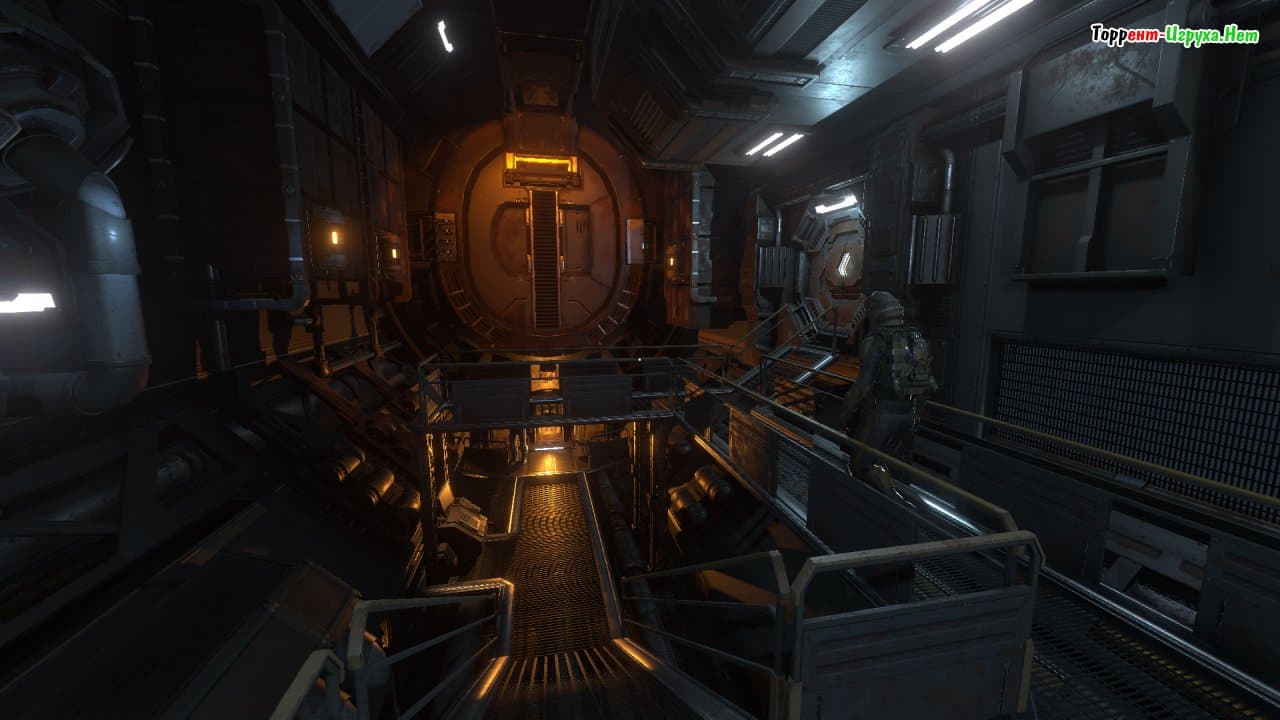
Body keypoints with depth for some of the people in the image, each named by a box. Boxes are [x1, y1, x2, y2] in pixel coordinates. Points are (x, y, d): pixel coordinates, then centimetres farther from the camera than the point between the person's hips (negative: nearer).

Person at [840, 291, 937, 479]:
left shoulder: (877, 341, -14)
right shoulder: (917, 339, 6)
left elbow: (863, 383, -18)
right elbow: (929, 379, 12)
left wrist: (846, 410, -6)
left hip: (882, 412, -7)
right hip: (910, 413, 7)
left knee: (861, 464, 4)